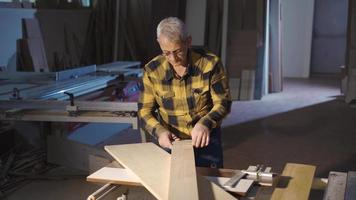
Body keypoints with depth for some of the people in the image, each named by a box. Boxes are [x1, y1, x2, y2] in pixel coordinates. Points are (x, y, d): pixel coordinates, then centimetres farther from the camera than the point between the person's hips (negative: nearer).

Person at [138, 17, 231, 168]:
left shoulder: (210, 64, -15)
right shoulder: (152, 70, -10)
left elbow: (223, 103, -11)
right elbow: (145, 112, -3)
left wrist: (205, 124, -31)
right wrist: (159, 131, -23)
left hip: (206, 140, -1)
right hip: (171, 141, 1)